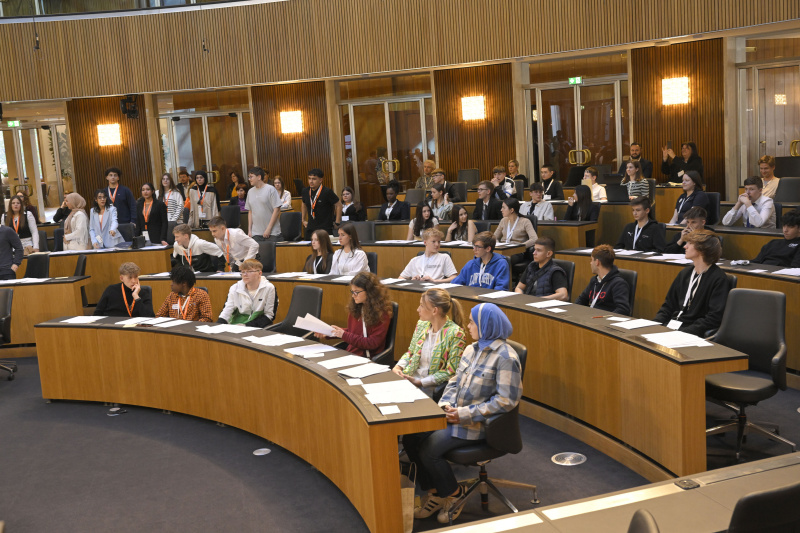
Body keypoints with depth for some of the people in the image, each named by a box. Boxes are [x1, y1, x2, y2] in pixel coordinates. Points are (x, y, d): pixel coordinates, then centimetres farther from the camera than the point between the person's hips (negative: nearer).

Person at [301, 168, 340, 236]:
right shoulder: (305, 191, 4)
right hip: (310, 228, 5)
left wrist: (337, 223, -5)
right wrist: (303, 220, 23)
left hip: (325, 228, -5)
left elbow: (339, 205, -5)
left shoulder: (327, 192, -12)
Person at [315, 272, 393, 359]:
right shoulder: (354, 308, 9)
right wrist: (328, 332, 6)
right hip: (350, 354, 6)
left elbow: (373, 343, -12)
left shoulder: (381, 313, -10)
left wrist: (344, 335, -15)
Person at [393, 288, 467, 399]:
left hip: (432, 388, -6)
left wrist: (420, 382, -18)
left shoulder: (455, 334, -14)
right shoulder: (422, 324, 7)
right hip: (411, 378, 6)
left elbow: (451, 372, -14)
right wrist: (398, 367, -2)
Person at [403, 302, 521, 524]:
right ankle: (434, 492, 9)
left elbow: (506, 400, -21)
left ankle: (453, 494, 6)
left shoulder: (505, 358, -16)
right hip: (455, 414, 8)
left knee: (429, 449, -20)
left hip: (478, 423, -8)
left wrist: (466, 414, -21)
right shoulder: (471, 349, 10)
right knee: (410, 437, -6)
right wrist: (446, 404, -5)